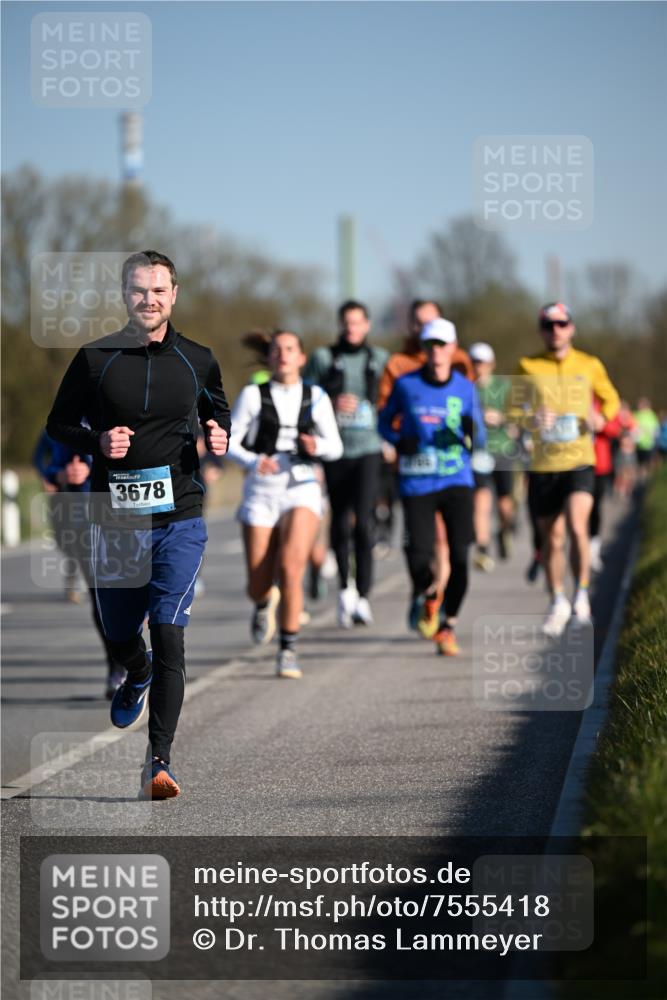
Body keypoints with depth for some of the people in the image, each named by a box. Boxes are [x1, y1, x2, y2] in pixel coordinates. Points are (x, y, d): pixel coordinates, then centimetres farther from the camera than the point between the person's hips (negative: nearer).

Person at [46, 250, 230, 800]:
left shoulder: (198, 360, 5)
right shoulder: (95, 359, 0)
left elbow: (218, 412, 21)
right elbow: (59, 423, 9)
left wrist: (219, 439, -2)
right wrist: (97, 442, -11)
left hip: (179, 515, -1)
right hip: (115, 518, 1)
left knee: (168, 632, -12)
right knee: (119, 634, 13)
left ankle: (160, 759, -10)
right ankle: (139, 675, 52)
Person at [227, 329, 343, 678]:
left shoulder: (316, 397, 7)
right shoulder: (253, 395, 3)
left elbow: (335, 448, 10)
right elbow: (228, 442, 0)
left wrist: (318, 447, -13)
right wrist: (253, 461, -20)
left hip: (301, 489, 0)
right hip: (261, 491, 0)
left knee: (291, 567, -22)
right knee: (258, 585, 2)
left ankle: (288, 651, -11)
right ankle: (264, 602, 42)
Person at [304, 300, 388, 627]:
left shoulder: (380, 359, 10)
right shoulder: (322, 358, 7)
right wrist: (332, 404, -12)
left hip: (368, 447, -1)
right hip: (335, 449, 1)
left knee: (363, 521, -14)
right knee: (340, 523, 6)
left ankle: (363, 597, -11)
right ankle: (344, 588, 27)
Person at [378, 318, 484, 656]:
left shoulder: (466, 389, 5)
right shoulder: (405, 385, 2)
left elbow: (480, 440, 11)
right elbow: (385, 422, 15)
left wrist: (472, 432, -13)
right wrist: (398, 441, -6)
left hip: (457, 481, 1)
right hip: (417, 484, -1)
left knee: (459, 555, -8)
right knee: (419, 556, -10)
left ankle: (448, 625, 9)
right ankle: (429, 597, 26)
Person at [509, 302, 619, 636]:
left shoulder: (590, 365, 5)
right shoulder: (527, 367, 2)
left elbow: (611, 398, 18)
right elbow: (513, 410, -2)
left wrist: (602, 416, -4)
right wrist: (532, 420, -24)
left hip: (579, 461, -1)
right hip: (542, 466, 1)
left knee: (576, 527, -22)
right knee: (551, 539, 8)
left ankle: (581, 595, -6)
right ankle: (558, 602, 28)